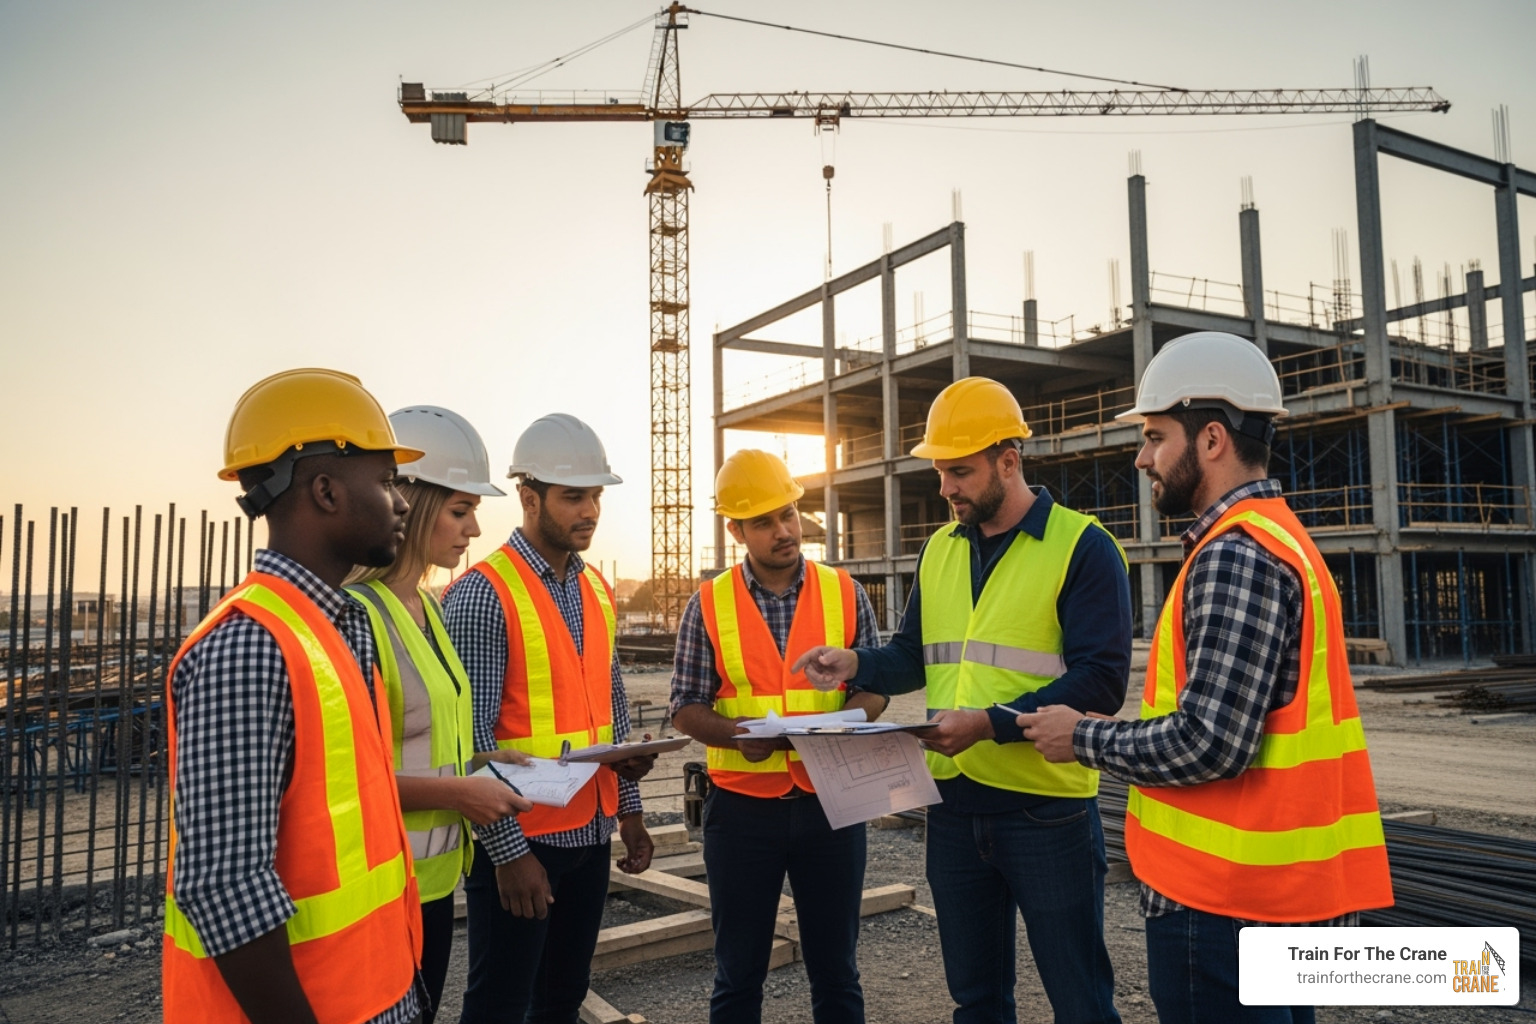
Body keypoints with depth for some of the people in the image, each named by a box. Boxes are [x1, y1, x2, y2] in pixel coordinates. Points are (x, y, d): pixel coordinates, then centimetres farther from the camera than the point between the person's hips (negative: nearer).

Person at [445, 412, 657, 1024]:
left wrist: (628, 809, 12)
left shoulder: (598, 592, 8)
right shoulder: (482, 594, -15)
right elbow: (472, 735, -17)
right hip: (518, 839, -6)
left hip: (590, 832, 7)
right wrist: (508, 850, -16)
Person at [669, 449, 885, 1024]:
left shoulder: (845, 593, 1)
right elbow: (686, 710, -1)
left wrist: (840, 722, -18)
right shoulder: (708, 605, -2)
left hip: (830, 800, 1)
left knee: (835, 970, 13)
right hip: (742, 804, -1)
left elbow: (875, 688, 3)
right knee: (738, 975, 12)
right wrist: (738, 734, -20)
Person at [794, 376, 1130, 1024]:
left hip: (1048, 808, -5)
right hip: (954, 806, 6)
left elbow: (1100, 681, -17)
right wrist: (856, 665, -3)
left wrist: (991, 723, -25)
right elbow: (915, 655, 17)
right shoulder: (940, 551, 9)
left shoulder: (1082, 547, -10)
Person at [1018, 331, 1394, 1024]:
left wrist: (1082, 739, -11)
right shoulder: (1275, 536, 13)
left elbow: (1208, 742, -25)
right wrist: (1112, 732, 8)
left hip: (1224, 899, -10)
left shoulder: (1236, 554, -20)